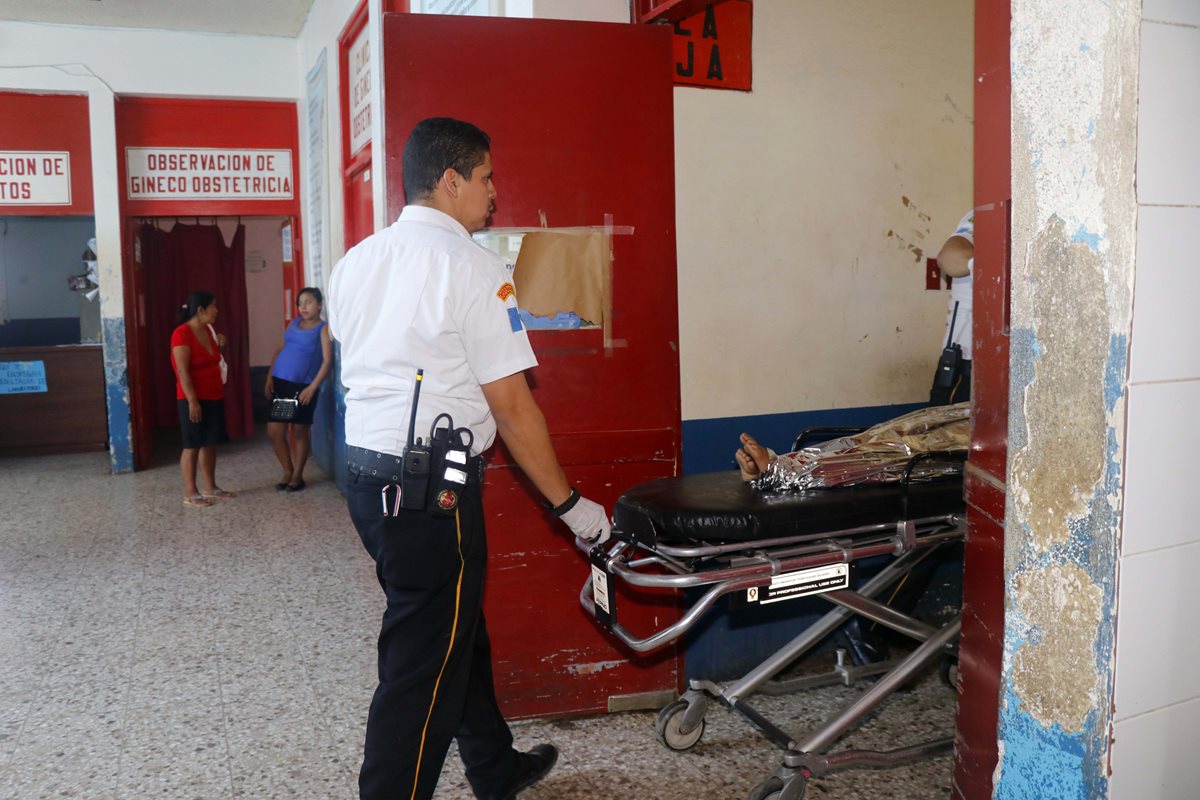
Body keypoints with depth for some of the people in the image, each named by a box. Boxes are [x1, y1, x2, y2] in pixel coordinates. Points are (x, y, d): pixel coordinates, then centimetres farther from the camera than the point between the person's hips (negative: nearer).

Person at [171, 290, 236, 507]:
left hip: (214, 396, 8)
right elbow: (182, 371, -20)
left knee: (210, 443, 13)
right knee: (192, 445, -2)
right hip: (193, 399, -8)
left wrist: (219, 346, 7)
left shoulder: (208, 330, 10)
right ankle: (190, 493, 4)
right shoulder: (182, 334, -16)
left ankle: (210, 487, 22)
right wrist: (192, 400, -22)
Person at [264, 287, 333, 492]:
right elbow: (279, 350, 16)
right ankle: (288, 472, 19)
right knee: (274, 431, 3)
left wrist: (312, 387, -18)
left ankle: (297, 476, 16)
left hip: (302, 386, -5)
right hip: (280, 383, 5)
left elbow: (327, 361, -11)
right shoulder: (294, 323, 14)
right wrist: (269, 377, 5)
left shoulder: (323, 328, -4)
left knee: (300, 431, 4)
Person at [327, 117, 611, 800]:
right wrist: (569, 503, -6)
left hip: (366, 475, 9)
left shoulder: (355, 264, 11)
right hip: (433, 488, -9)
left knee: (457, 627, 22)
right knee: (423, 665, 2)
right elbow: (511, 404, -14)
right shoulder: (472, 266, -13)